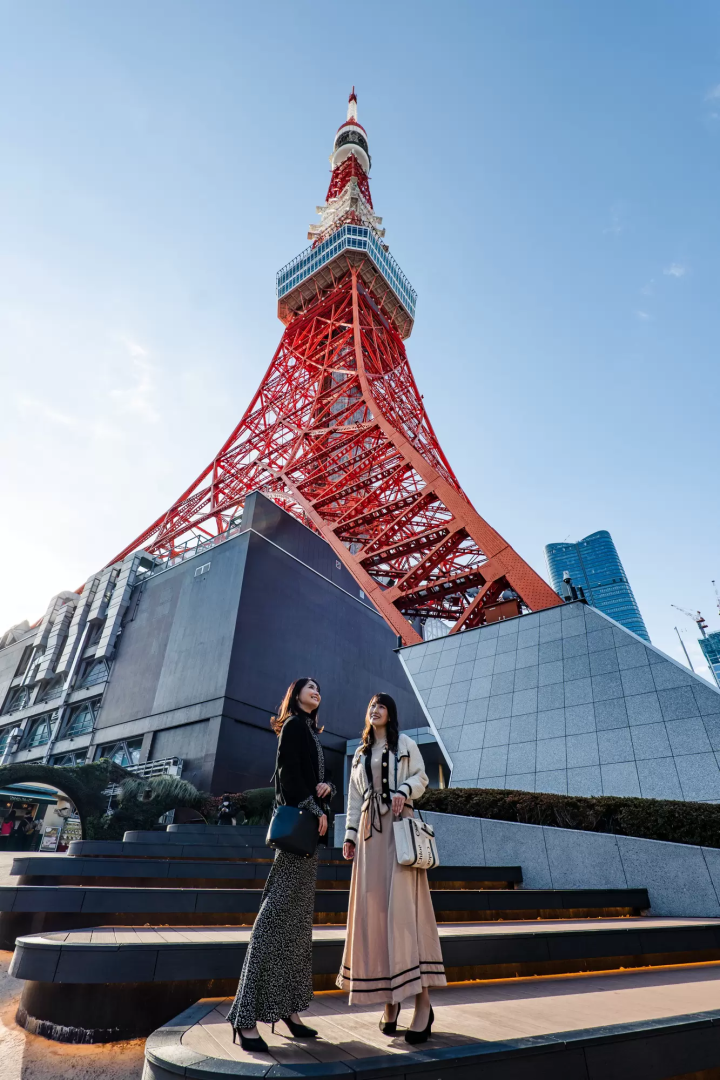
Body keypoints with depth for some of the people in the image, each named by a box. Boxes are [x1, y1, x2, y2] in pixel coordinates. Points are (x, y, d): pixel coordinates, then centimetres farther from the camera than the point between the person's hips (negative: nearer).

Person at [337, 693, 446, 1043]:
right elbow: (354, 798, 15)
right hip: (370, 831, 4)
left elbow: (421, 778, 1)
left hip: (399, 826, -4)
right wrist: (350, 834, 7)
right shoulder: (360, 754, 17)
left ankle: (422, 1000, -9)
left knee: (403, 905, -11)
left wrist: (404, 791, -19)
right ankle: (389, 999, 12)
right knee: (373, 908, 2)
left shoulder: (405, 744, 6)